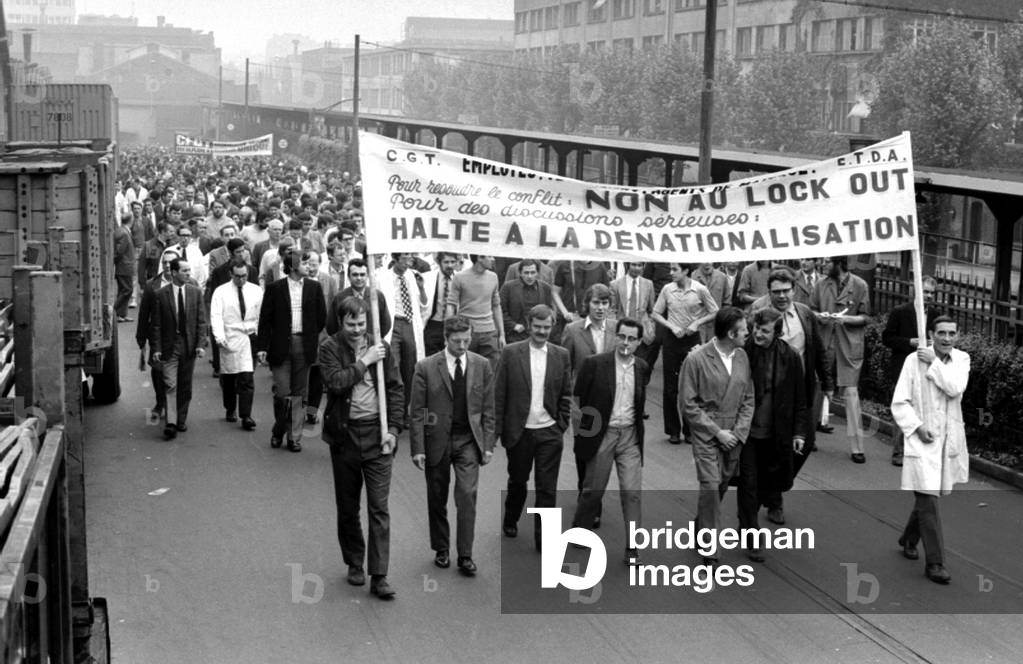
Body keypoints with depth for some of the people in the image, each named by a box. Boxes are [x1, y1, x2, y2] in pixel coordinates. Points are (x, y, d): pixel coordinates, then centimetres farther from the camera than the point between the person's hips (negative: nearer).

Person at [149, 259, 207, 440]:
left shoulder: (195, 292, 3)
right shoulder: (161, 294, -4)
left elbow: (201, 321, 4)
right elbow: (155, 324, -2)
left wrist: (201, 344, -6)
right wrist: (156, 348, -8)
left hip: (189, 345, 3)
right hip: (169, 345, -3)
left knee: (185, 387, 10)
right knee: (170, 385, -9)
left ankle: (181, 420, 23)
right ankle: (170, 423, -13)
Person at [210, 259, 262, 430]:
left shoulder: (256, 291, 5)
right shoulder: (221, 292, -1)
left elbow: (261, 315, 8)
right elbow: (216, 316, -9)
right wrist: (219, 337, -23)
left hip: (249, 339, 0)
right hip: (229, 339, 0)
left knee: (246, 379, -8)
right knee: (228, 378, 10)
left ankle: (246, 416, -9)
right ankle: (230, 410, 29)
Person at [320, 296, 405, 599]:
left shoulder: (381, 347, 4)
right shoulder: (330, 348, -3)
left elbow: (396, 389, 5)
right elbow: (335, 382, -19)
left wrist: (393, 429, -3)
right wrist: (364, 362, -17)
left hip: (376, 432, 0)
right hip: (344, 434, 0)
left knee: (379, 508, -3)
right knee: (348, 506, 11)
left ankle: (379, 576, -1)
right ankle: (355, 564, 28)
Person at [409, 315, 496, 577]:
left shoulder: (482, 365, 2)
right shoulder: (426, 367, -6)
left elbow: (488, 409, 6)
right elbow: (417, 412, -4)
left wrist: (488, 445, 1)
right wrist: (418, 449, -8)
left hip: (468, 440, 1)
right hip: (437, 440, 0)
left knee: (467, 494, -10)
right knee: (437, 499, 9)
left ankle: (465, 555, -2)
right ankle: (441, 549, 27)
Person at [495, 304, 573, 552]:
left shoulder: (561, 356, 2)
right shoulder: (510, 353, -4)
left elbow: (566, 395, 7)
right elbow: (499, 394, -2)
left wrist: (562, 426, 1)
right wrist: (499, 429, -5)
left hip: (550, 432, 0)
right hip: (519, 431, 0)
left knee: (547, 488, 0)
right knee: (517, 481, 17)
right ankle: (510, 521, 43)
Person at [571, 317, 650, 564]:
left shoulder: (642, 368, 3)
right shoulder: (594, 364, -10)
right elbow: (578, 398, -3)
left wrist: (634, 424, 10)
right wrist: (585, 425, 0)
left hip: (630, 435, 3)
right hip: (601, 434, -2)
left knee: (632, 492, -3)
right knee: (593, 490, 9)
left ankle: (632, 547, 3)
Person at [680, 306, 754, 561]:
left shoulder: (742, 357, 3)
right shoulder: (696, 359, -13)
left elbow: (748, 399, 10)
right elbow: (687, 405, -10)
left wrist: (739, 432, -3)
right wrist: (717, 432, -12)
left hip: (734, 433, 5)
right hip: (705, 433, -5)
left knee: (723, 484, 10)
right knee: (710, 485, -12)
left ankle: (700, 526, 34)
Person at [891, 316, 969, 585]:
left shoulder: (961, 359, 1)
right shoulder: (914, 360, -8)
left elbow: (955, 388, -18)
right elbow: (899, 403, -6)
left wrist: (933, 362, -16)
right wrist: (917, 427, -16)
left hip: (949, 440, 4)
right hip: (923, 441, -4)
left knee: (927, 497, 19)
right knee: (927, 500, -8)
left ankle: (909, 539, 42)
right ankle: (935, 562, -1)